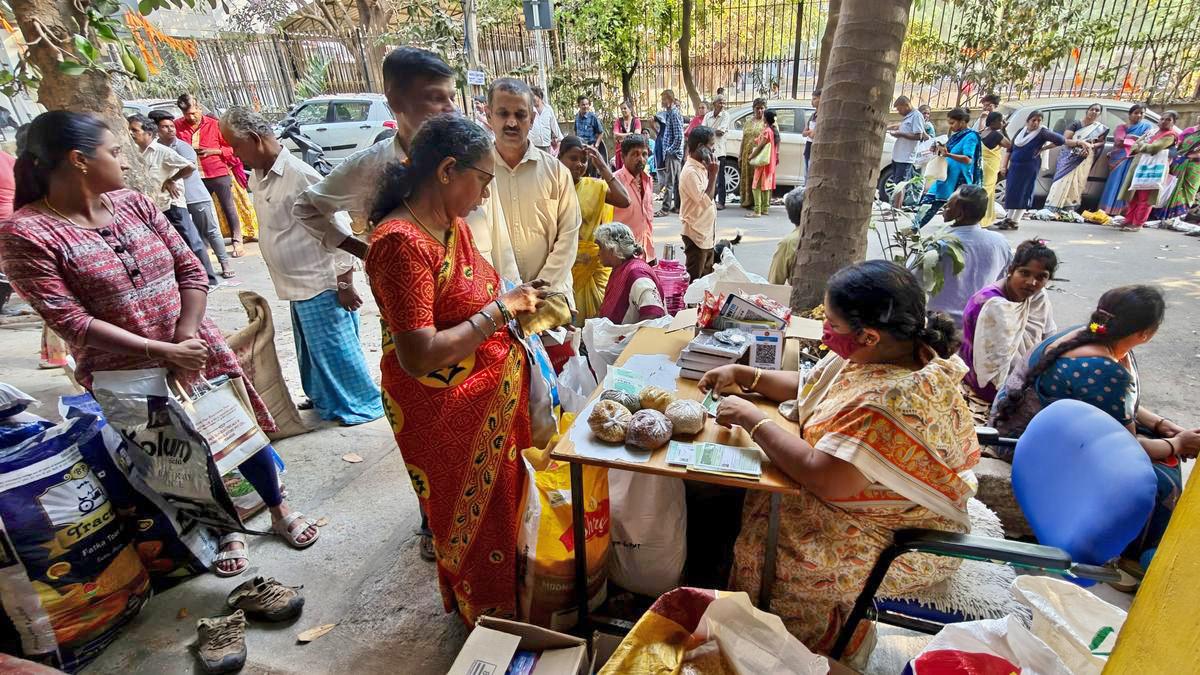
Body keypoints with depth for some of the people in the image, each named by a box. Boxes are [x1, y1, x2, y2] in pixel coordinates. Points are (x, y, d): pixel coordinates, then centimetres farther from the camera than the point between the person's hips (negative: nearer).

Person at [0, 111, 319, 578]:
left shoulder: (134, 203, 1)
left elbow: (192, 272, -1)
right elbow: (71, 322, -17)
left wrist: (186, 339, -11)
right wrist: (162, 352, -20)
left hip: (196, 350, 4)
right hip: (127, 375, -3)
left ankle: (279, 511, 34)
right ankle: (225, 530, 37)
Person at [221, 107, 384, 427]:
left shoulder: (299, 175, -19)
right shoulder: (257, 177, 8)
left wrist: (345, 283, -17)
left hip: (319, 284, -9)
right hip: (296, 284, 9)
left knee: (335, 349, 2)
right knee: (313, 349, 20)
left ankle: (363, 404, 19)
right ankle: (325, 399, 37)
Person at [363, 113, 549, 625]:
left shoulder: (453, 225, 2)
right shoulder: (402, 243, -26)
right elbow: (419, 357, -31)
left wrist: (515, 303, -2)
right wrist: (500, 310, -24)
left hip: (494, 398, 8)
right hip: (446, 414, -8)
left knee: (505, 502, 25)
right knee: (474, 522, 15)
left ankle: (509, 599, 52)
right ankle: (489, 621, 44)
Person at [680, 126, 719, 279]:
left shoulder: (702, 168, 10)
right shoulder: (690, 172, -18)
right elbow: (706, 201, -23)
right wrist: (713, 174, -18)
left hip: (707, 233, 9)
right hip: (697, 234, -9)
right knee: (694, 279, -1)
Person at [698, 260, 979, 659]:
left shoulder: (897, 399, -36)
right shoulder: (874, 355, -7)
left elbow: (822, 477, -34)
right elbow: (806, 386, 8)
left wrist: (751, 418, -24)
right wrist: (740, 374, -2)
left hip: (903, 541, -8)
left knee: (763, 546, -11)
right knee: (757, 494, 2)